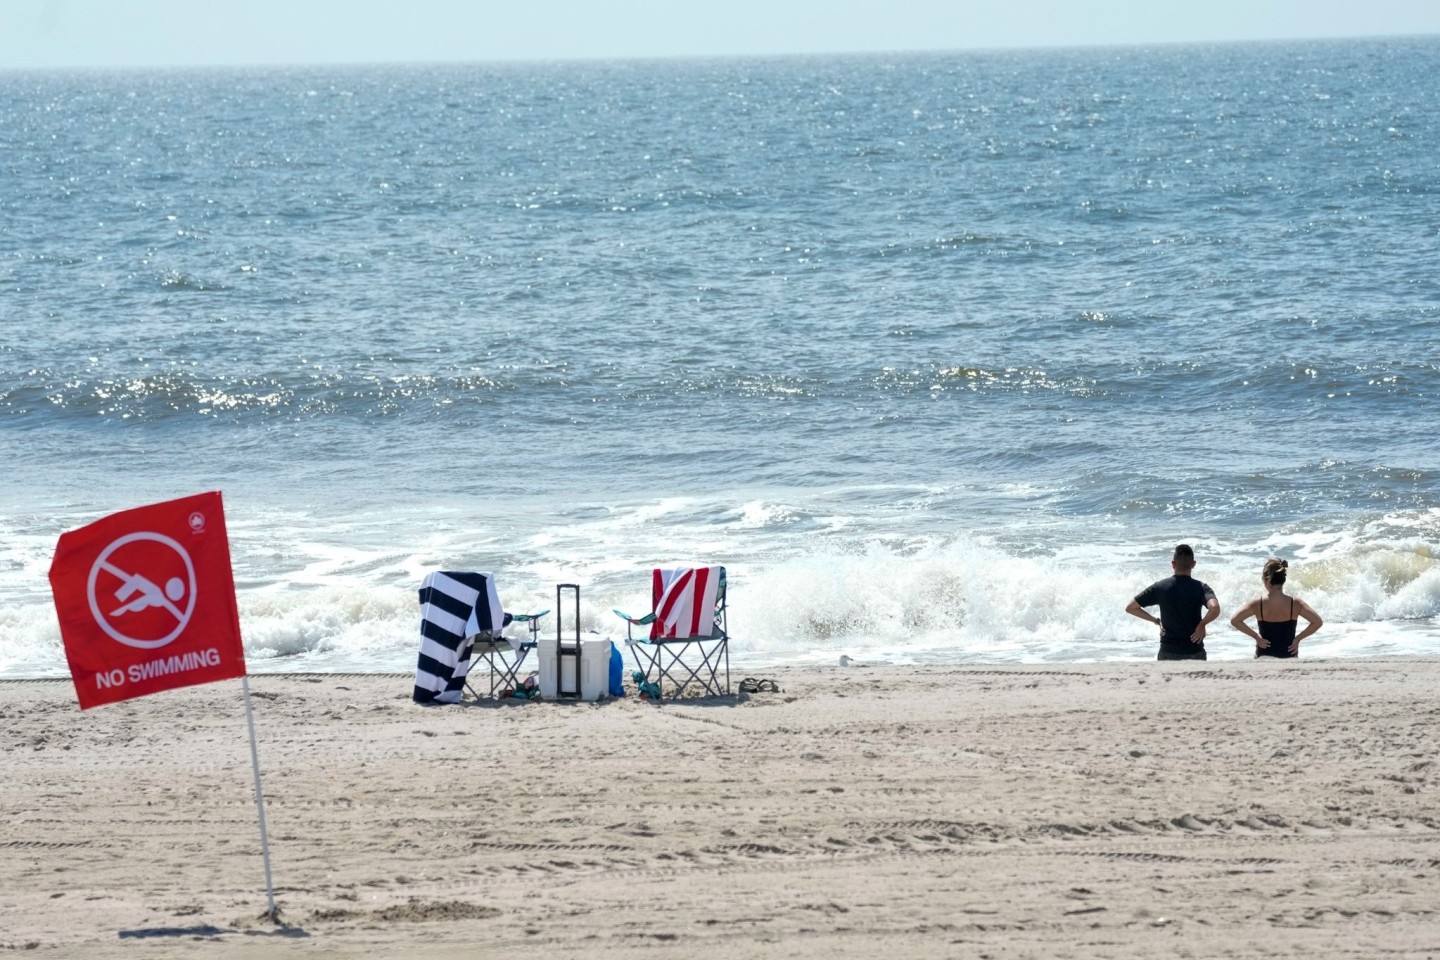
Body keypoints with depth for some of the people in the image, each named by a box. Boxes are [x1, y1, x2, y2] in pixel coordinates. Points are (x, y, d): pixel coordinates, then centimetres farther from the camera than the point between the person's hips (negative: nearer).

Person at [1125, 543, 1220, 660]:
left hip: (1168, 653, 1)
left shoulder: (1159, 587, -1)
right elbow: (1214, 609, -28)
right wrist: (1202, 624, -10)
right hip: (1195, 653, -1)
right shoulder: (1200, 588, -8)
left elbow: (1130, 608, 3)